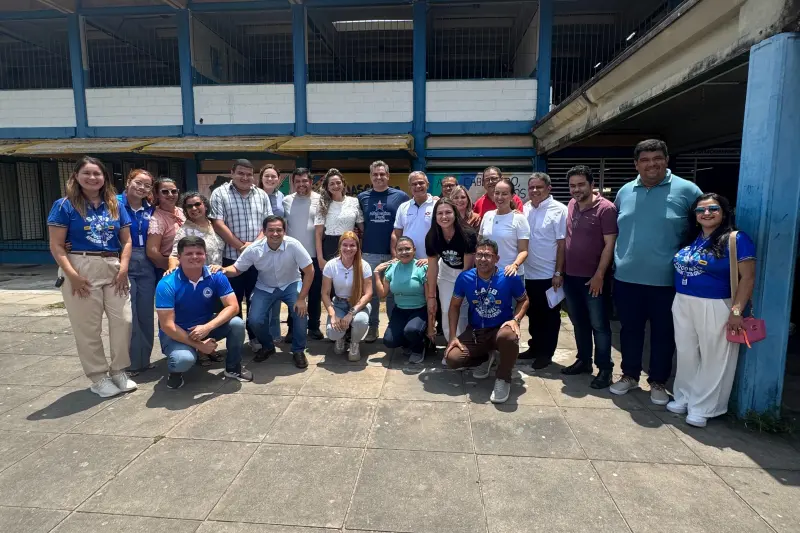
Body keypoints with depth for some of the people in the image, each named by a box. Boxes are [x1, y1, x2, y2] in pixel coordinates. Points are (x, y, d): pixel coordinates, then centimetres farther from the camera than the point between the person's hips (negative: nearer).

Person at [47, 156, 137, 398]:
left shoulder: (115, 206, 11)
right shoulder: (65, 205, 0)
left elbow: (126, 241, 10)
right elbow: (56, 246, -5)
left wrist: (123, 268, -4)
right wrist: (71, 274, -15)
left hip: (114, 269, 4)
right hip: (81, 270, -3)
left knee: (123, 320, 2)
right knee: (88, 327, 3)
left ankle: (118, 371, 20)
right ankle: (99, 377, 16)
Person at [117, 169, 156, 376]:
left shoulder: (150, 209, 8)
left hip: (146, 266, 5)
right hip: (123, 264, -5)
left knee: (146, 314, 10)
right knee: (128, 316, -1)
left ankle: (144, 360, 23)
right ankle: (130, 363, 12)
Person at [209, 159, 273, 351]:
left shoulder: (262, 195, 9)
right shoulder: (220, 194, -1)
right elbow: (218, 224, -9)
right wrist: (241, 246, -14)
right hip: (231, 257, -2)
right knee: (233, 300, 7)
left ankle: (255, 337, 23)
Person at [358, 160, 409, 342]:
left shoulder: (401, 196, 0)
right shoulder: (362, 197, 6)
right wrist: (358, 248, 4)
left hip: (394, 253, -1)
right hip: (369, 253, 2)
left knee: (393, 291, 8)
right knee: (371, 291, 9)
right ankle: (372, 327, 20)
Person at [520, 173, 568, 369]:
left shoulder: (559, 210, -9)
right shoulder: (525, 209, 6)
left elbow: (562, 244, -11)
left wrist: (558, 273, -13)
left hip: (549, 274, -5)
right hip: (528, 273, 5)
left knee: (549, 316, 8)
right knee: (533, 314, 17)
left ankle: (546, 352, 21)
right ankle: (535, 347, 31)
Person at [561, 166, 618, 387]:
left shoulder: (605, 208, -11)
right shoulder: (571, 206, 8)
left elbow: (609, 244, -13)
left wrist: (599, 275, -15)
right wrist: (560, 269, 13)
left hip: (593, 278, -6)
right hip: (571, 276, 6)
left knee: (599, 325, 3)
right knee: (579, 323, 16)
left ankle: (605, 369, 14)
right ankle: (583, 361, 30)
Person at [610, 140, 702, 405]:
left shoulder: (687, 190, -6)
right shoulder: (625, 192, 5)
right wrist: (615, 260, 12)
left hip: (666, 281, -3)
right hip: (626, 278, 3)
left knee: (663, 333, 11)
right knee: (630, 330, 14)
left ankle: (658, 382, 28)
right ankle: (629, 375, 32)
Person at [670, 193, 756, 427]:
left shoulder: (736, 240, -9)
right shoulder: (690, 239, 10)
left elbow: (747, 278, -12)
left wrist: (736, 311, -17)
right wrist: (681, 300, 10)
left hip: (716, 308, -6)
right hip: (683, 305, 6)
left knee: (713, 359, 5)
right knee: (686, 355, 14)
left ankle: (702, 408, 17)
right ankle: (684, 398, 29)